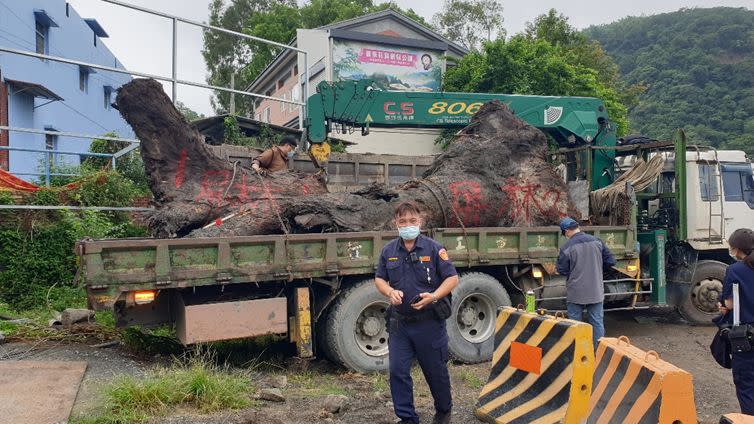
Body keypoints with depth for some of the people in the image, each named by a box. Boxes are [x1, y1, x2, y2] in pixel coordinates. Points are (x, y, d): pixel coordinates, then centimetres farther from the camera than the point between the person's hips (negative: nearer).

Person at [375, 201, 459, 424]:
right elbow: (379, 279, 12)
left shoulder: (434, 248, -7)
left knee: (436, 370, 12)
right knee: (398, 371, 1)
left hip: (430, 321, -3)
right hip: (399, 322, 3)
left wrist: (434, 296, -21)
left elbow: (452, 278, -6)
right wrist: (390, 292, -10)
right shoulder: (389, 251, 3)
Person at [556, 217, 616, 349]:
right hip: (596, 292, 3)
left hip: (576, 294, -3)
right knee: (597, 323, 12)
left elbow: (562, 270, -9)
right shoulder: (596, 242, -3)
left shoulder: (567, 248, -14)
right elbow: (610, 261, 3)